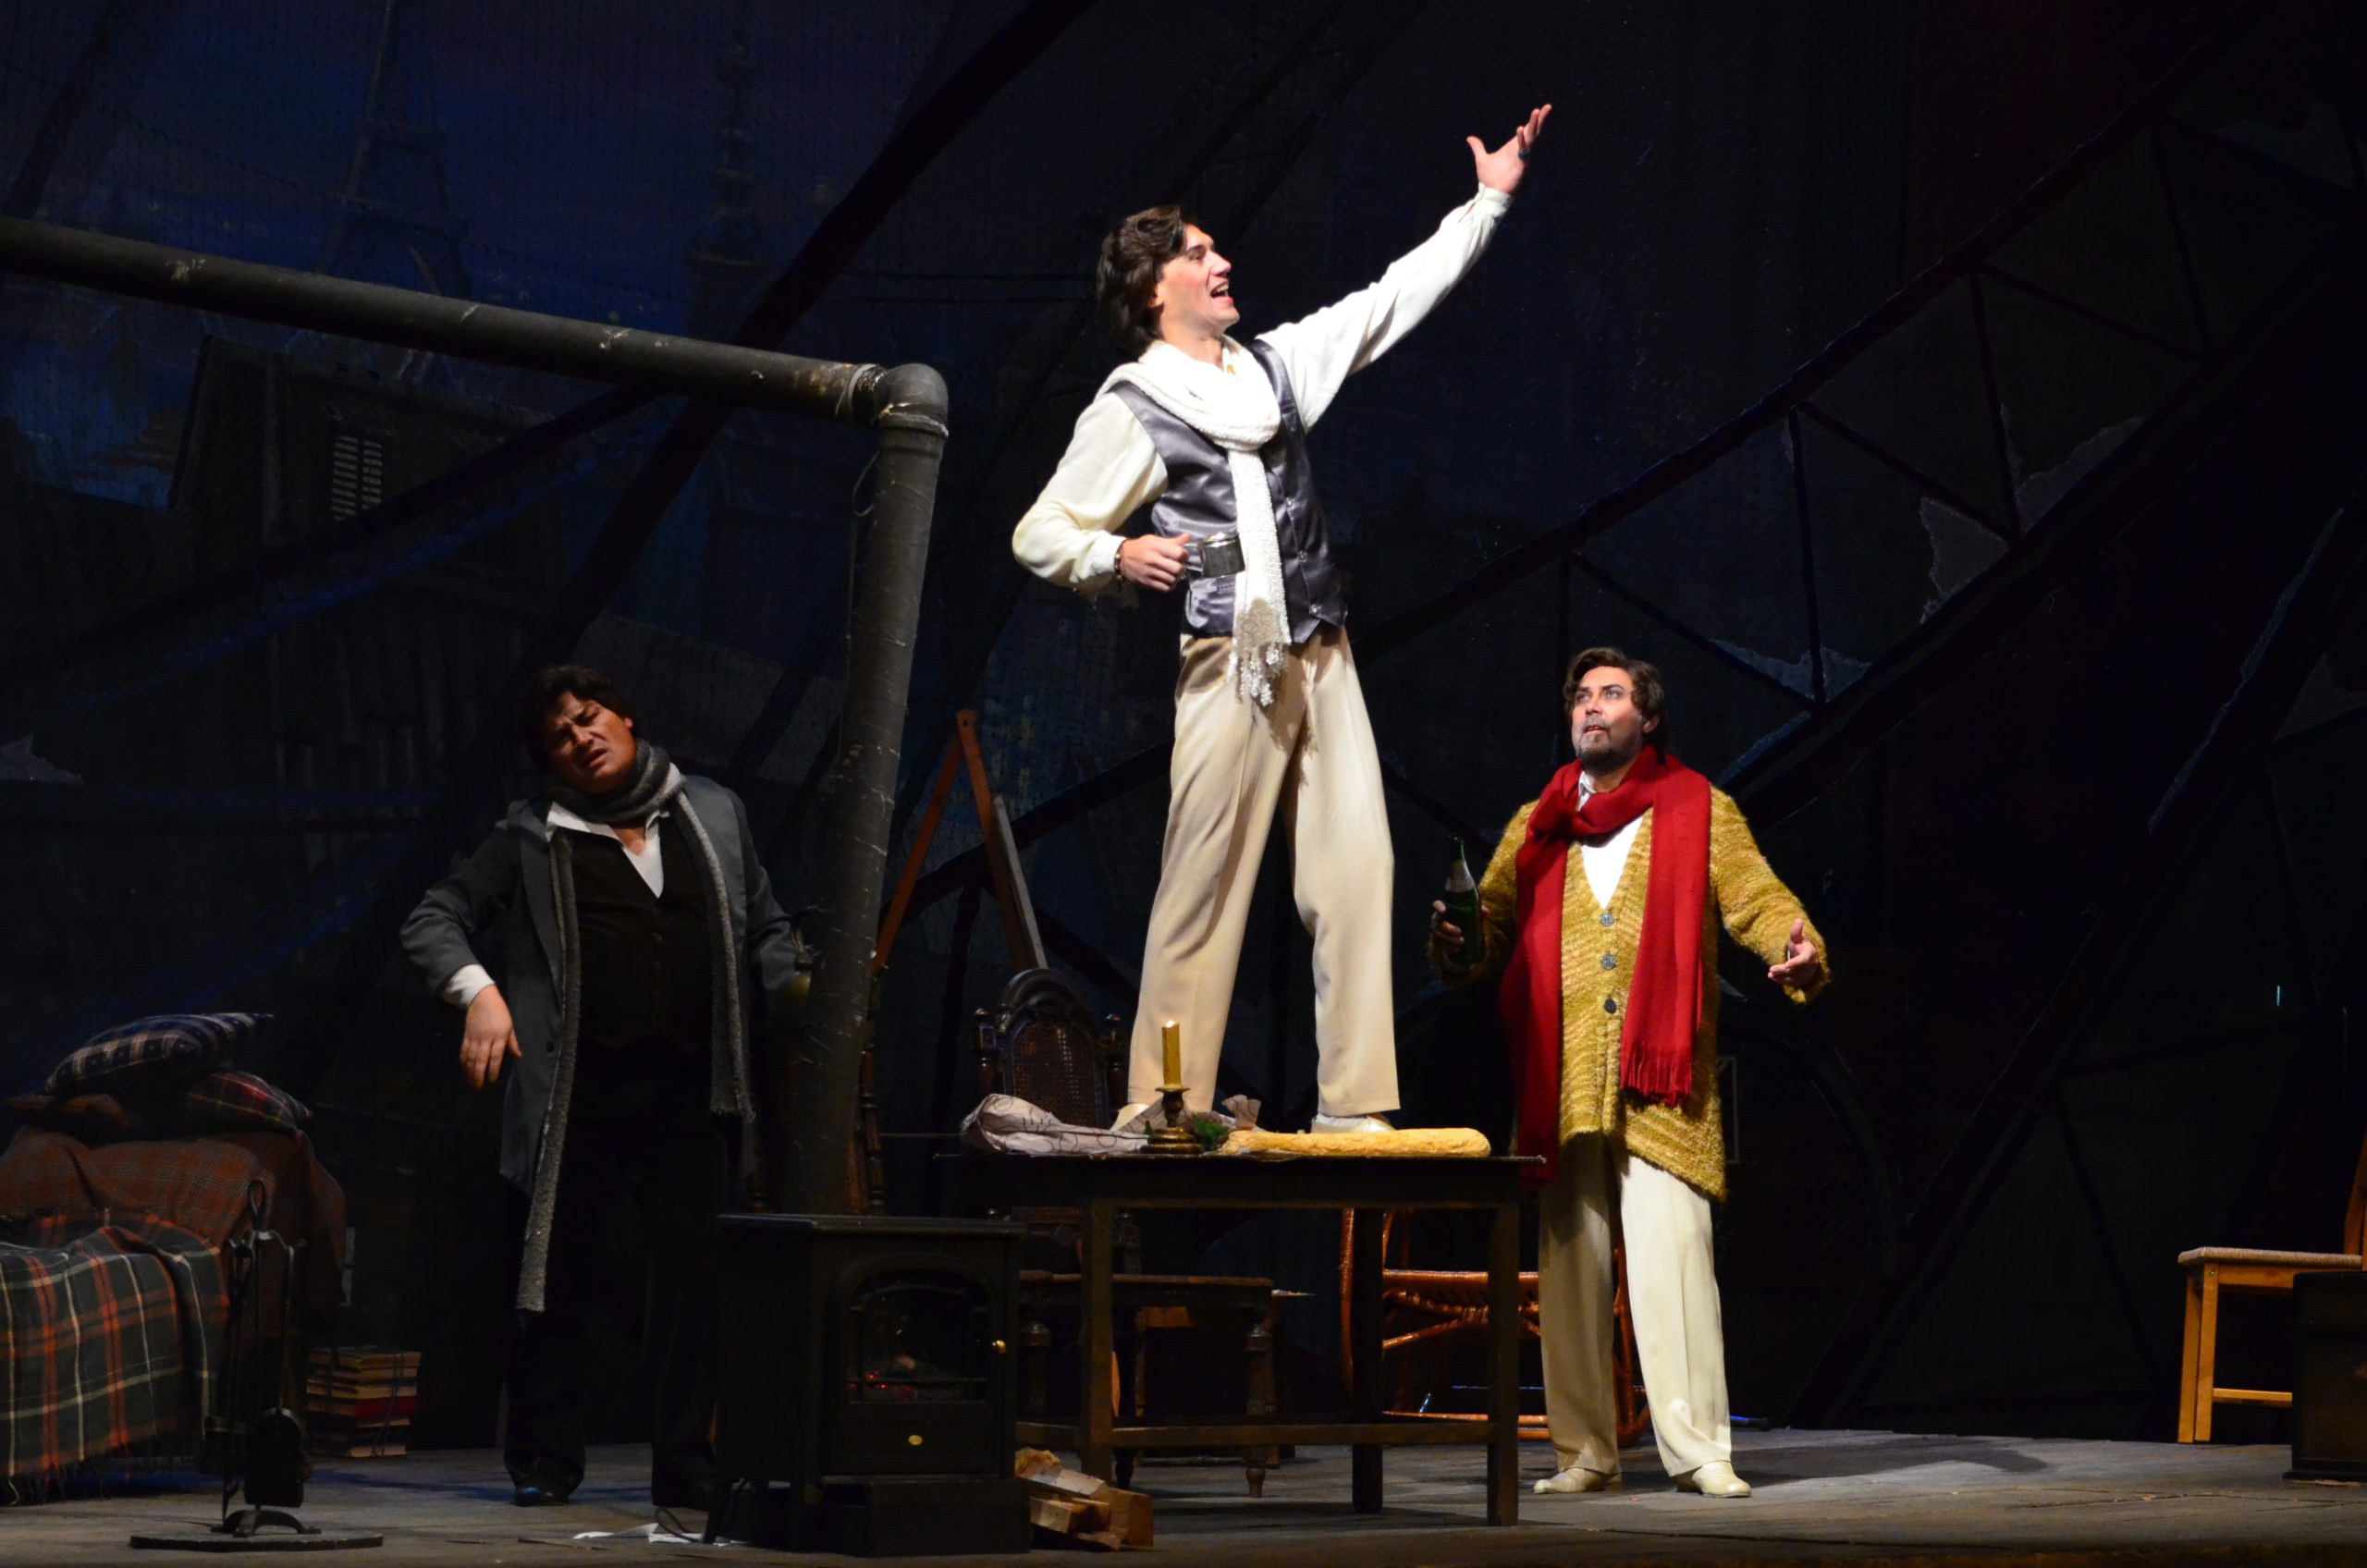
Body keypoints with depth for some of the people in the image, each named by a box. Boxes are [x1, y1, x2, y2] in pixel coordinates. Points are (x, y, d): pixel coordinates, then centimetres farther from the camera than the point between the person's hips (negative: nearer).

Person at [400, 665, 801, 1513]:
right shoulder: (532, 838, 7)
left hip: (690, 1088, 2)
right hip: (581, 1088, -2)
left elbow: (765, 927, 22)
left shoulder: (714, 814, 15)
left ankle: (685, 1467, 7)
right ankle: (545, 1462, 11)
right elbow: (434, 920, 6)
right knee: (560, 1270, 0)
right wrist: (478, 991, -12)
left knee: (693, 1273, 0)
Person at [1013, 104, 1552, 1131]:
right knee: (1203, 890, -7)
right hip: (1231, 662, -6)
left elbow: (1392, 300, 21)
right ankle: (1163, 1115, -3)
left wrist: (1488, 201, 21)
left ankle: (1355, 1107, -3)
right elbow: (1039, 533, 2)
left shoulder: (1277, 364, 17)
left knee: (1355, 871, -3)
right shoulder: (1130, 411, 1)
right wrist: (1118, 556, -18)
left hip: (1321, 659, 6)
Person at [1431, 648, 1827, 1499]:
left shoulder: (1699, 811, 10)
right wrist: (1457, 945, -11)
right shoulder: (1536, 826, 19)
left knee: (1672, 1254, -12)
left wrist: (1795, 946, -20)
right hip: (1560, 1078, 3)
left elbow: (1755, 898, 1)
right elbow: (1494, 919, 12)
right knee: (1570, 1262, 2)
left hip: (1660, 1078, -3)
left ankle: (1698, 1447, -9)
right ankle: (1584, 1452, 7)